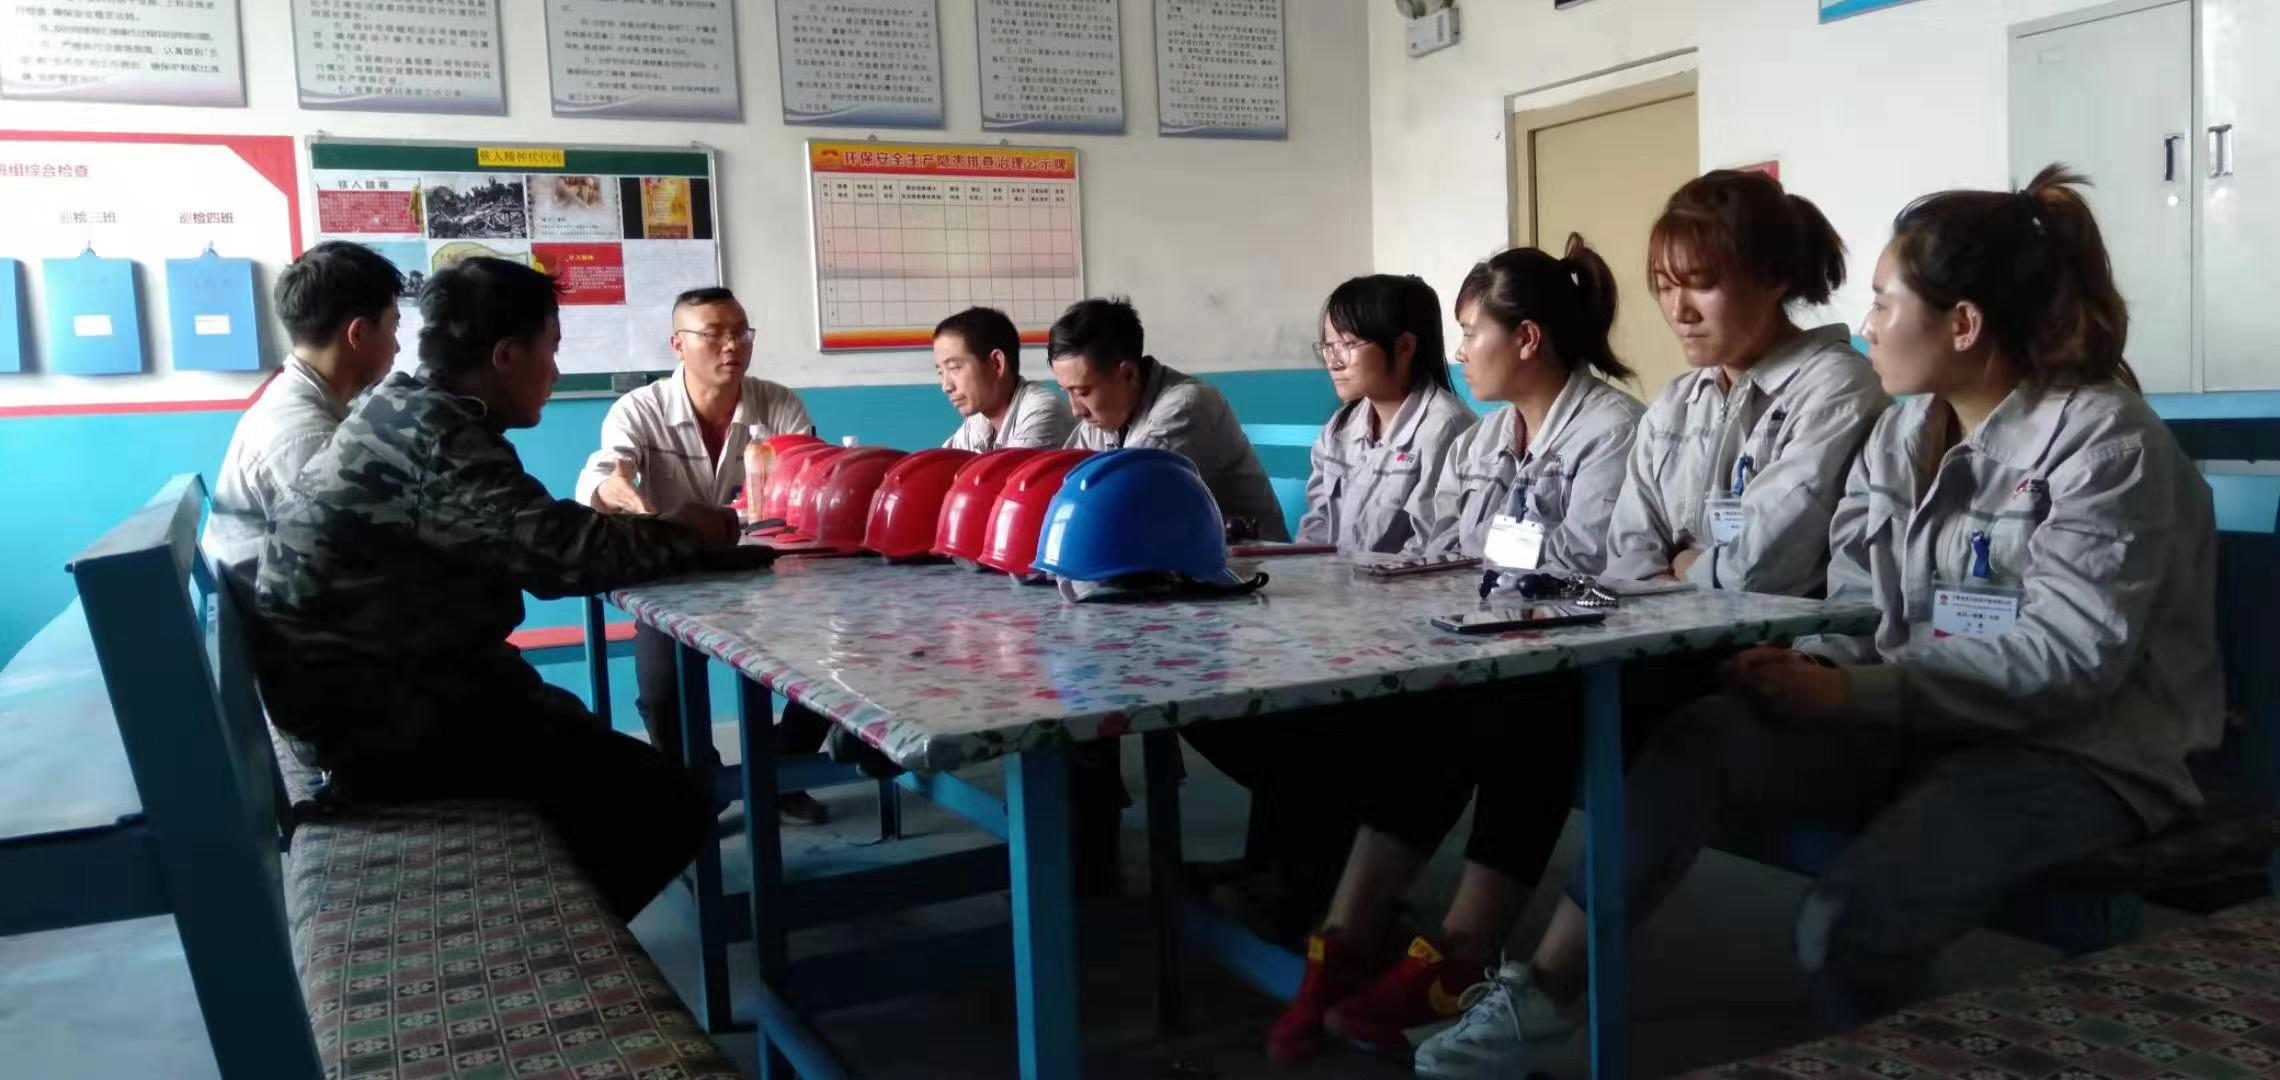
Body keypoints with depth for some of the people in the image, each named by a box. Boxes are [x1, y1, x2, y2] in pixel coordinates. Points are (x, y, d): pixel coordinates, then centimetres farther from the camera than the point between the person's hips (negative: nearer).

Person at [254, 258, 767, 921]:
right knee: (665, 807, -12)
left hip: (378, 690, 11)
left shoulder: (409, 410, 10)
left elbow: (530, 538, 11)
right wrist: (685, 536, -10)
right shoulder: (433, 437, -22)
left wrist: (663, 532, 0)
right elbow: (562, 550, -29)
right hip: (381, 721, -11)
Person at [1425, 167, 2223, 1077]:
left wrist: (1856, 693, -25)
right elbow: (1858, 606, 9)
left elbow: (2071, 655, -21)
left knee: (1849, 923, -31)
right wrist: (1817, 669, -15)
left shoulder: (2106, 440, -12)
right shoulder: (1899, 433, 10)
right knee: (1698, 742, -19)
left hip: (2072, 752, -6)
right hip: (1917, 723, 6)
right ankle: (1539, 996, -16)